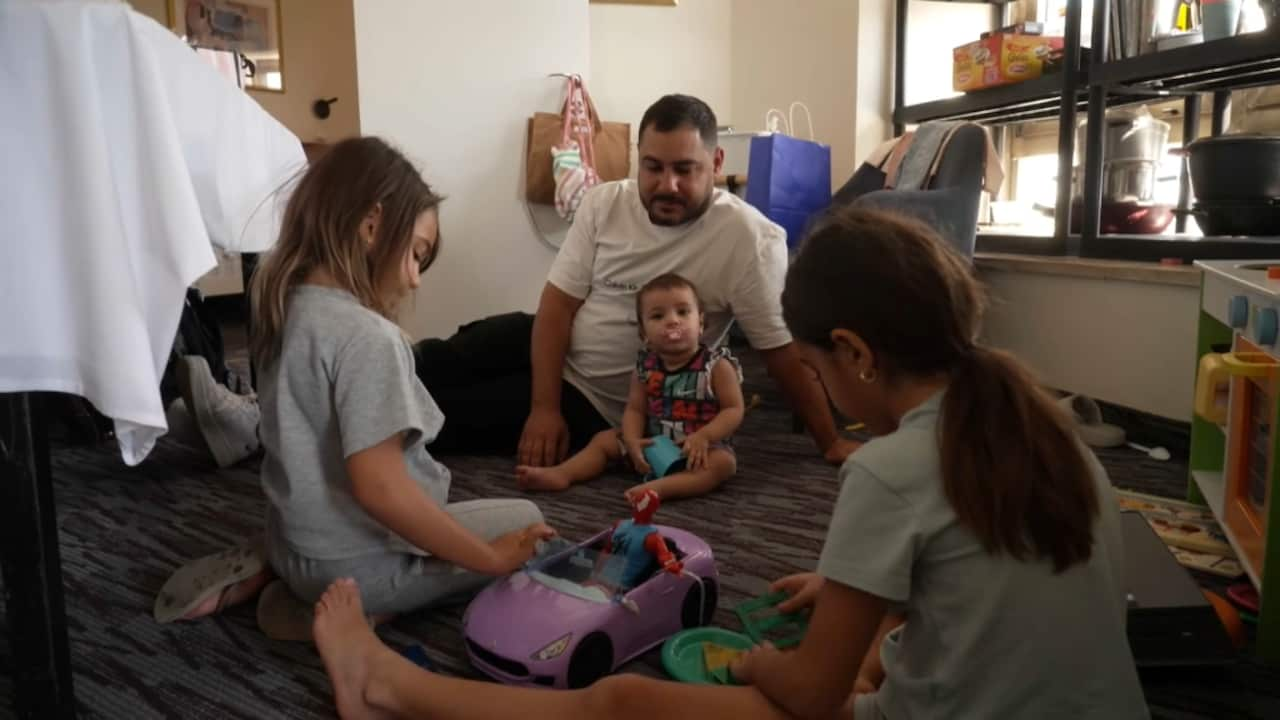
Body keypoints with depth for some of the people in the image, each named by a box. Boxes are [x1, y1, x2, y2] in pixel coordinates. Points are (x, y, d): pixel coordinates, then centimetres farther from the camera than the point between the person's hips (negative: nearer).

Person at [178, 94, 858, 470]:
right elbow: (558, 302, -10)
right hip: (550, 346, 5)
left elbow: (786, 349, -17)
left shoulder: (747, 237, -20)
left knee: (440, 413, -16)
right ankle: (268, 415, -7)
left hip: (603, 405, -5)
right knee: (435, 362, -11)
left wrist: (832, 441, -17)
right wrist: (543, 406, -19)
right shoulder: (605, 202, -6)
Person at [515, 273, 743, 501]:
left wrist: (704, 436, -29)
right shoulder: (646, 366, -2)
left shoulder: (717, 366, -14)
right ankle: (560, 474, -9)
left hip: (701, 447, -5)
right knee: (604, 439, 4)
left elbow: (734, 410, -14)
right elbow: (635, 409, 1)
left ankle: (659, 487, -50)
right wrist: (632, 441, -18)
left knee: (724, 462, -34)